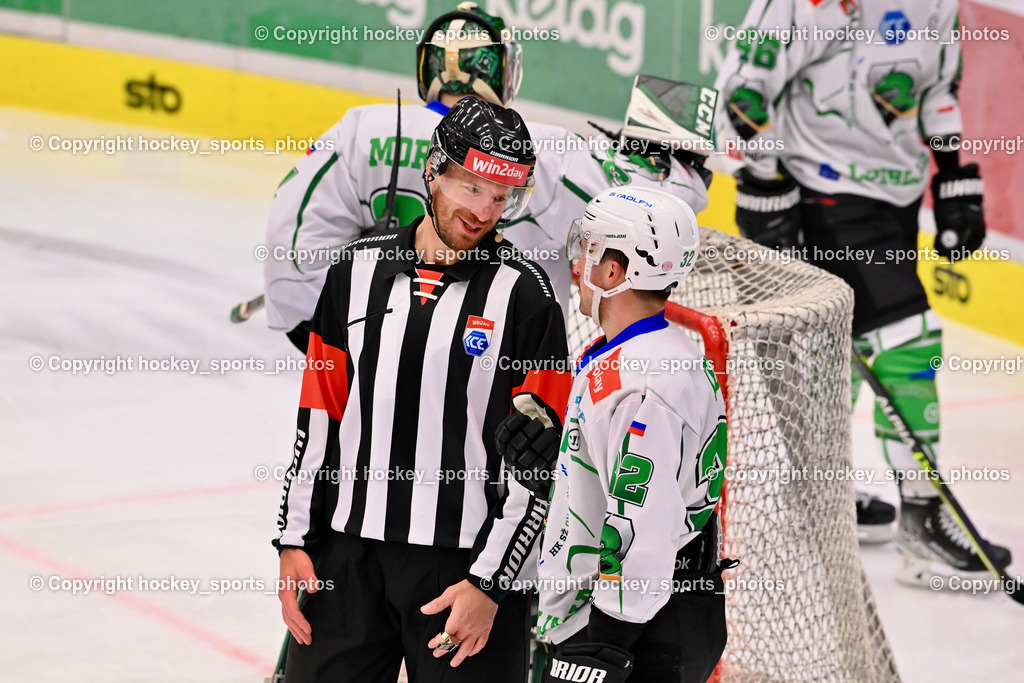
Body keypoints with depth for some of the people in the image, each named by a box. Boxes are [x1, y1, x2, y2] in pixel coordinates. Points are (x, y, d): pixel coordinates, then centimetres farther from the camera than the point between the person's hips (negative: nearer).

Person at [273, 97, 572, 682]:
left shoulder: (524, 293, -6)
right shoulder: (360, 268, 6)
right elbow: (319, 415, 11)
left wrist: (490, 584, -12)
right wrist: (294, 540, 7)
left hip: (465, 566, -4)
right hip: (347, 557, 4)